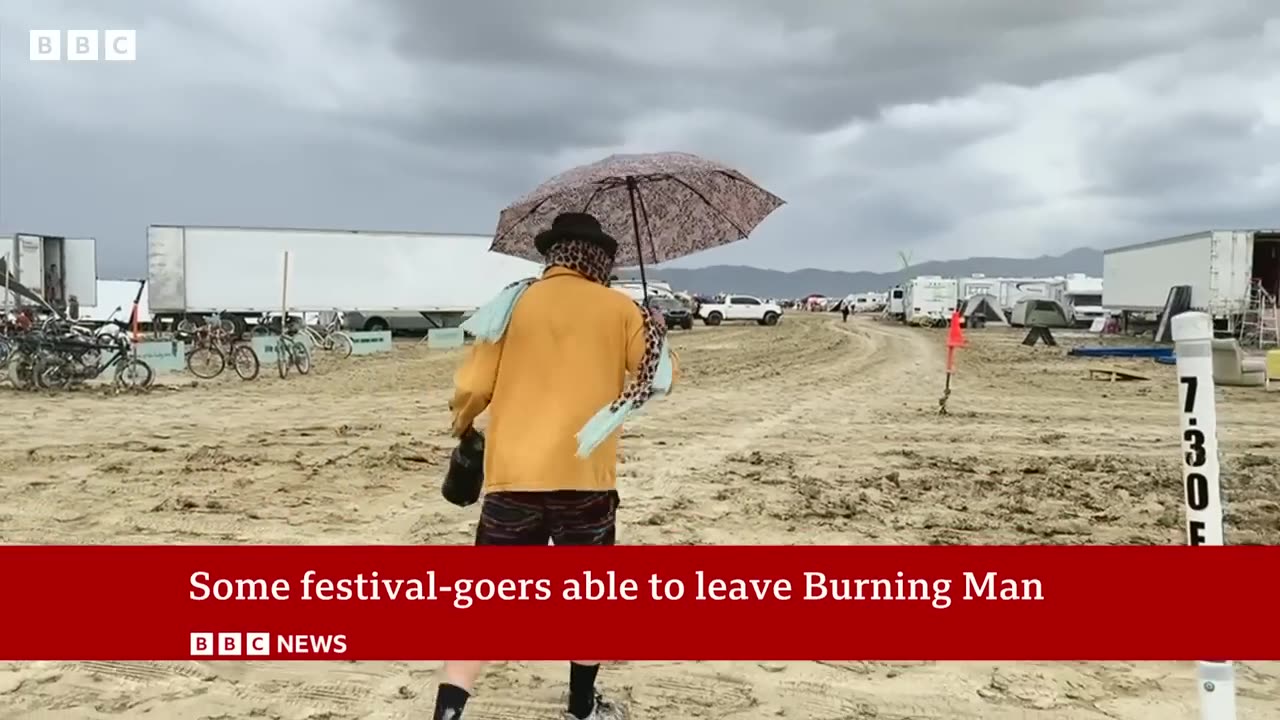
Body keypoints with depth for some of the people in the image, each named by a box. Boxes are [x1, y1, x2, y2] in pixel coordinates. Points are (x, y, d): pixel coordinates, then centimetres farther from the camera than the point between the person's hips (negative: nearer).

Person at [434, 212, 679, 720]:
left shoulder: (512, 305, 6)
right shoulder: (618, 309, 3)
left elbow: (471, 388, 2)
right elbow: (661, 374, 6)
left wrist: (462, 424, 24)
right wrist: (655, 329, 24)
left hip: (513, 475, 1)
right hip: (582, 476, -1)